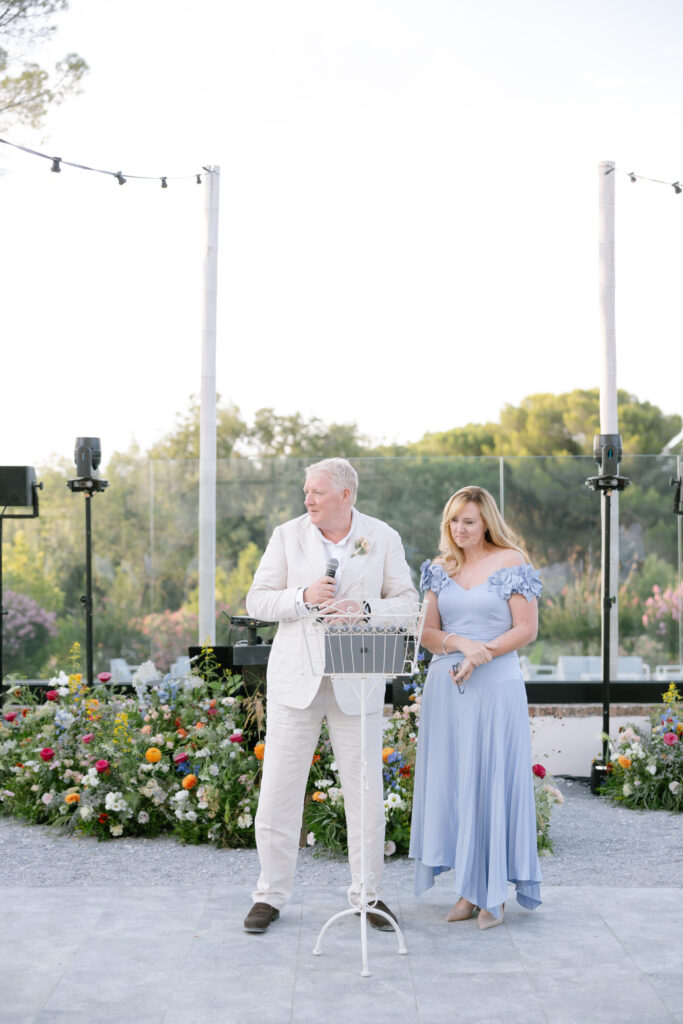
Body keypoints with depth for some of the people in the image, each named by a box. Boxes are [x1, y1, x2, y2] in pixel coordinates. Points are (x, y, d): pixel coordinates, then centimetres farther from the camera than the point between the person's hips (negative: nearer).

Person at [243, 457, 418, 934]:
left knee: (366, 791, 4)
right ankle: (271, 894, 14)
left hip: (357, 681, 0)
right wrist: (303, 597, -16)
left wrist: (365, 608, -16)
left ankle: (368, 894, 18)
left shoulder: (383, 539, 4)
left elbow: (408, 602, 4)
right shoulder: (287, 536, 4)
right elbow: (257, 601, 2)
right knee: (280, 788, 1)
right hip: (296, 678, 0)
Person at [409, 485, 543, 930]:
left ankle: (495, 892, 7)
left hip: (496, 686, -4)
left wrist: (479, 656, -14)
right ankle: (469, 888, 11)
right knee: (452, 781, 3)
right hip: (446, 687, 4)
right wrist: (461, 643, -12)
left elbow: (526, 629, -6)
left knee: (493, 780, -3)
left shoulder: (512, 563, -1)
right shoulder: (439, 569, 12)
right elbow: (427, 632, 8)